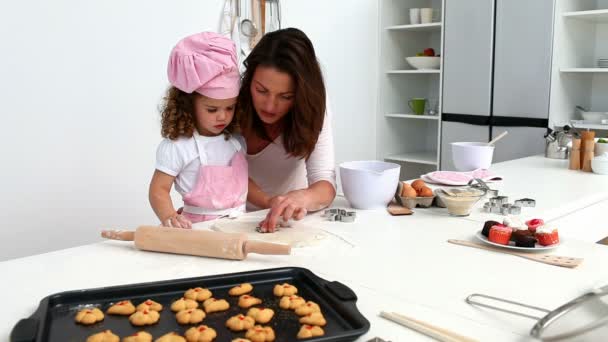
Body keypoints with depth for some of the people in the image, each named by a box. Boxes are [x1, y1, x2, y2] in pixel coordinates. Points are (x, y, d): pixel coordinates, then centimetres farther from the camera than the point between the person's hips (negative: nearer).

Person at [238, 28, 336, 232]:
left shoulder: (312, 110, -17)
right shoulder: (233, 103, -17)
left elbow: (325, 182, -23)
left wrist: (302, 198, -44)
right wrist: (271, 203, -25)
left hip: (292, 220, 1)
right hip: (239, 218, -1)